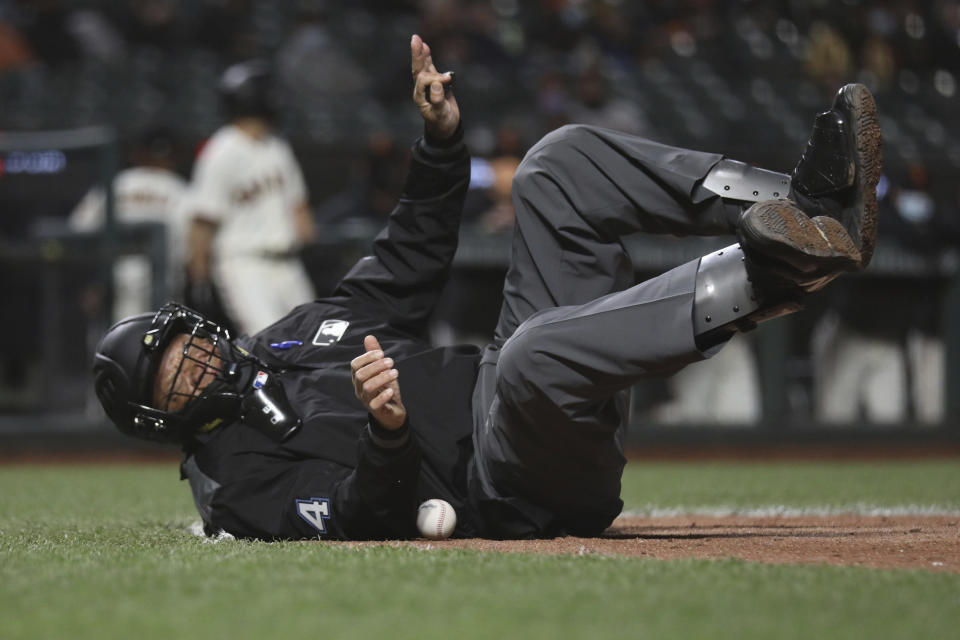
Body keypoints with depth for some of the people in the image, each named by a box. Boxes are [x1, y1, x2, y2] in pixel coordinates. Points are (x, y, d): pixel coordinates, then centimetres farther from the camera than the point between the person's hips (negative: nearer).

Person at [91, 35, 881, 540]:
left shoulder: (295, 329, 22)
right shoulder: (233, 477, -4)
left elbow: (409, 266, 25)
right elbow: (362, 527, -18)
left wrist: (441, 142, 12)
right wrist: (386, 432, -37)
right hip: (511, 491, -9)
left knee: (562, 160, 0)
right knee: (533, 351, -45)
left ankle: (808, 209, -17)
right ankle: (777, 271, -37)